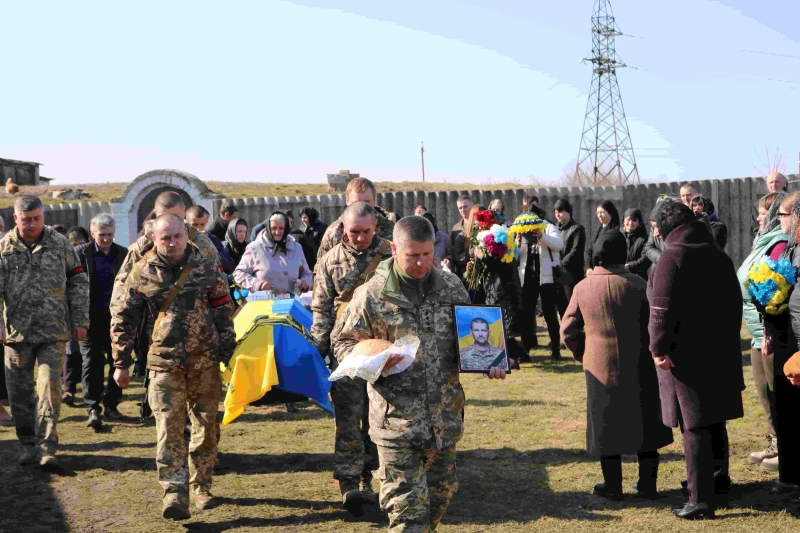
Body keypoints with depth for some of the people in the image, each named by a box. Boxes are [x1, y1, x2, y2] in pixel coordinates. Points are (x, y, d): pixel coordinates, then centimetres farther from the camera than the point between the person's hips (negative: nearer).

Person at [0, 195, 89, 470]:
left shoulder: (60, 243, 3)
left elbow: (78, 283, 7)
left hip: (53, 331, -1)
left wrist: (80, 321, 3)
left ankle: (47, 448, -6)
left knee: (50, 388, -8)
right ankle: (28, 444, 24)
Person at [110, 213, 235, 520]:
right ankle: (175, 495, -10)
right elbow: (123, 318, 6)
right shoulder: (143, 272, -1)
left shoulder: (205, 265, 3)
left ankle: (201, 488, 24)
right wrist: (121, 363, 4)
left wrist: (229, 353, 9)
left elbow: (224, 311, 11)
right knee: (169, 429, -10)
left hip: (205, 361, 2)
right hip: (164, 362, -2)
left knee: (206, 426, 9)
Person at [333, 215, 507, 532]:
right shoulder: (371, 295, -8)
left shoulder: (451, 288, 4)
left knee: (441, 492, 18)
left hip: (444, 417, 5)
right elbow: (344, 342, -1)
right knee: (407, 502, -5)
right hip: (397, 418, -4)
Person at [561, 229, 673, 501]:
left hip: (600, 367, 0)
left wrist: (584, 355, 14)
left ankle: (613, 486, 14)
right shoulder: (636, 284, -7)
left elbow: (568, 330, 1)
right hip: (638, 367, 0)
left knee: (607, 425, 10)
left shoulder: (583, 287, -3)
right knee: (644, 423, 12)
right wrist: (652, 352, 11)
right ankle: (647, 485, 17)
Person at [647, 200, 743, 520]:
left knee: (694, 425, -5)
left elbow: (662, 308, -20)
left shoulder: (672, 257, -13)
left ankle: (701, 500, -4)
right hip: (720, 351, 8)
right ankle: (718, 476, 40)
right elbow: (735, 302, 17)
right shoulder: (719, 256, 11)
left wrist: (659, 348, -15)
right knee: (714, 417, 23)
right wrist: (728, 339, 24)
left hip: (685, 355, -7)